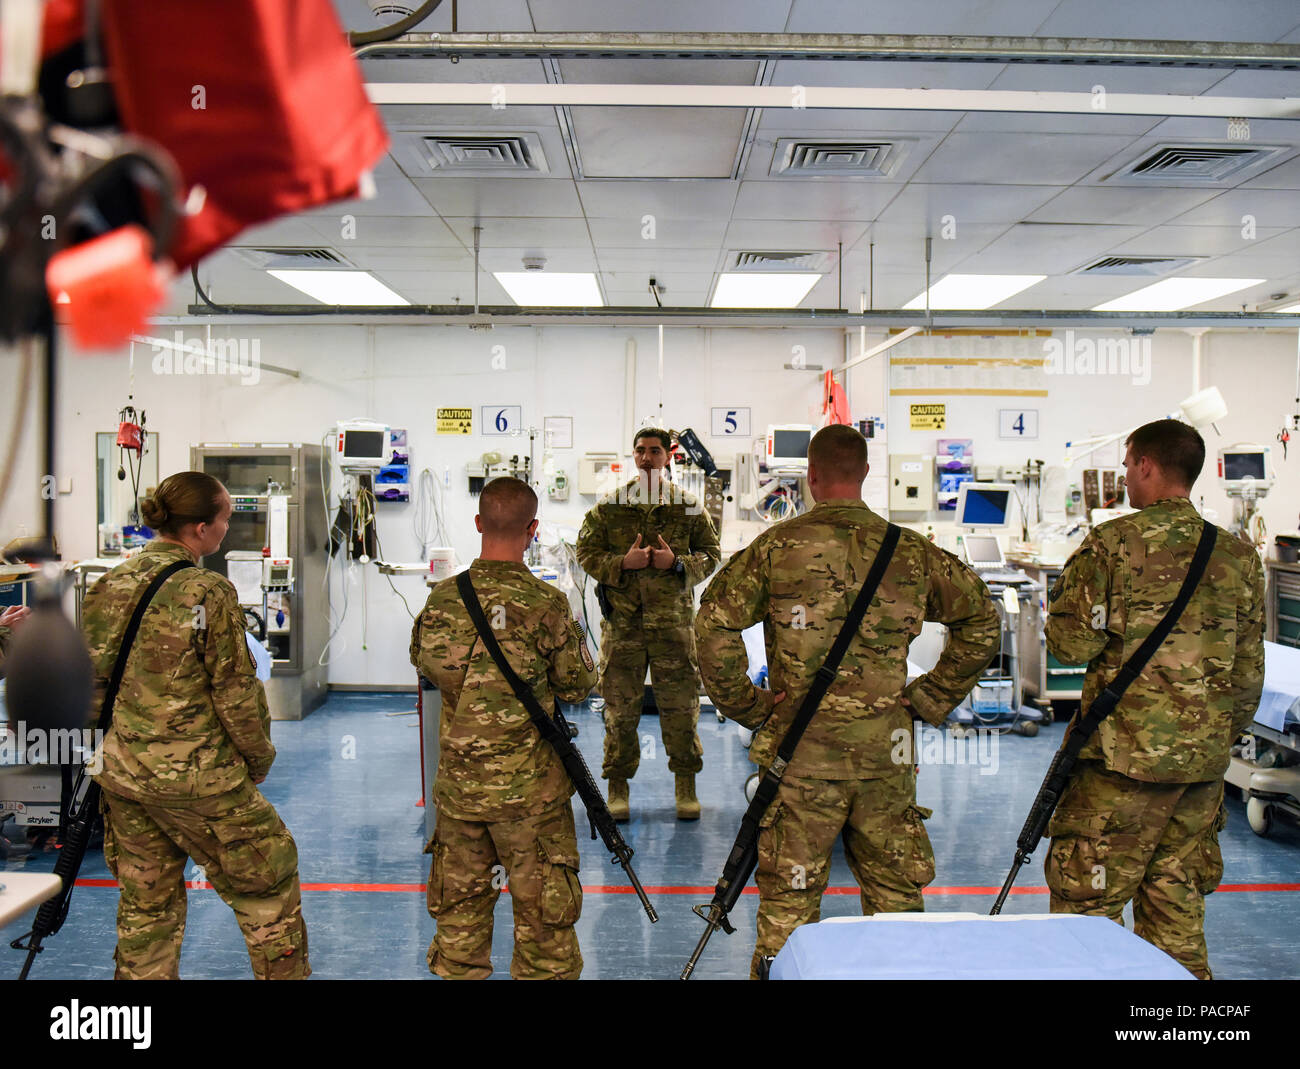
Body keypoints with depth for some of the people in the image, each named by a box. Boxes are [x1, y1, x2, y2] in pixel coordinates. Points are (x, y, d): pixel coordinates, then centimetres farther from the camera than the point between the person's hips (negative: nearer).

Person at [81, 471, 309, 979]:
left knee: (146, 902, 19)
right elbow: (235, 691, -14)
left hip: (122, 772, 7)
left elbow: (91, 681, 10)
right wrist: (259, 758, 0)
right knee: (266, 881, 12)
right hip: (197, 776, -6)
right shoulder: (208, 592, -16)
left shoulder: (108, 585, 3)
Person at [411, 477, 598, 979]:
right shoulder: (547, 604, -17)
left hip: (457, 783, 4)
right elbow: (579, 684, -6)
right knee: (541, 906, 11)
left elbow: (422, 661, 11)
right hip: (529, 787, -4)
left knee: (460, 901, 18)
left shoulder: (441, 599, -6)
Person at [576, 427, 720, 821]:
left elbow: (711, 554, 8)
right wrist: (623, 563, -12)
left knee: (680, 703, 5)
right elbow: (586, 553, 5)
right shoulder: (609, 505, 6)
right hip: (622, 618, 0)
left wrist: (678, 563, -11)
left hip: (673, 618, 0)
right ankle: (618, 786, 19)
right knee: (620, 705, 6)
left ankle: (686, 784, 21)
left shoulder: (688, 505, 6)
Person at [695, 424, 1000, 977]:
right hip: (887, 754, 2)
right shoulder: (912, 551, 4)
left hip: (802, 751, -2)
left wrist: (745, 705, -2)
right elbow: (981, 619, 8)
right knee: (895, 897, 16)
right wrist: (931, 698, 10)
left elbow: (713, 624, -11)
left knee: (788, 902, 8)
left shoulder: (777, 546, -4)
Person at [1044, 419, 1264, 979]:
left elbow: (1071, 644, -11)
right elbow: (1248, 672, 11)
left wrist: (1061, 597, 8)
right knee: (1177, 907, 15)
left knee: (1086, 908, 3)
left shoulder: (1111, 543, -9)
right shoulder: (1239, 556, 7)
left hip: (1126, 754, -6)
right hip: (1204, 761, 6)